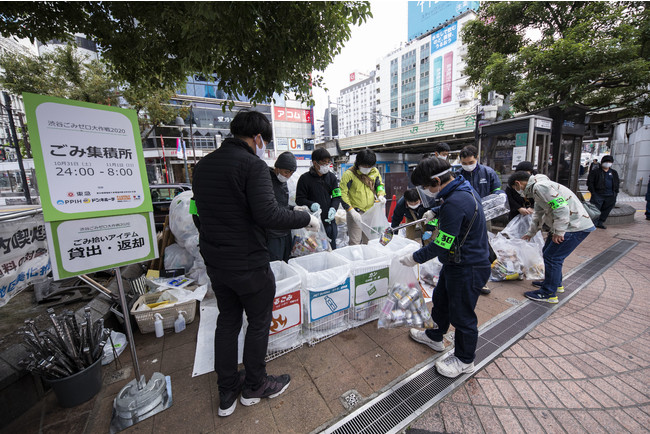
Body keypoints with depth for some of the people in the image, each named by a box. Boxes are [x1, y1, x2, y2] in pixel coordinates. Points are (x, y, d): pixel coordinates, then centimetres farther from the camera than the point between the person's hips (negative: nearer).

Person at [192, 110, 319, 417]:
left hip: (214, 262, 8)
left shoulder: (203, 165, 8)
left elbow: (202, 212, 15)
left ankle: (227, 392, 37)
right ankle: (254, 386, 35)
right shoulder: (252, 165, -17)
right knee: (259, 322, 14)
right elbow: (268, 215, -27)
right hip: (248, 263, -8)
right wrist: (306, 219, -13)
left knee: (227, 321, 21)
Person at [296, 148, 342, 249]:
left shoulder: (331, 177, 8)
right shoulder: (305, 178, -6)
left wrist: (333, 208, -10)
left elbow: (337, 196, 9)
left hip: (329, 221, 4)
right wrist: (311, 205, -23)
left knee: (332, 249, 16)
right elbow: (299, 199, -4)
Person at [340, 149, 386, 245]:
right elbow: (342, 193, -13)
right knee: (355, 242, -4)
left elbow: (380, 185, 19)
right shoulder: (349, 174, -12)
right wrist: (351, 211, -18)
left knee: (369, 242, 17)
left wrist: (381, 195, -5)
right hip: (356, 212, -5)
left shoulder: (375, 172, 4)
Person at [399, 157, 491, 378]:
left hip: (467, 269, -11)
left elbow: (443, 245, -27)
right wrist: (436, 214, 25)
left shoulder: (454, 204, -31)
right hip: (456, 263, 11)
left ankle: (464, 360, 34)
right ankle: (435, 337, 48)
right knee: (441, 300, 25)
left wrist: (414, 258, -16)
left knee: (462, 314, 9)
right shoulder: (464, 190, 2)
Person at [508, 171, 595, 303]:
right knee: (547, 251, 20)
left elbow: (561, 207, -27)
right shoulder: (536, 188, 15)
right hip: (571, 225, 11)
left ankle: (549, 294, 6)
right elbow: (538, 214, 28)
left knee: (552, 257, -6)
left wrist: (559, 232, -22)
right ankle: (556, 283, 37)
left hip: (576, 227, -11)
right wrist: (530, 233, 35)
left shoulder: (540, 186, -19)